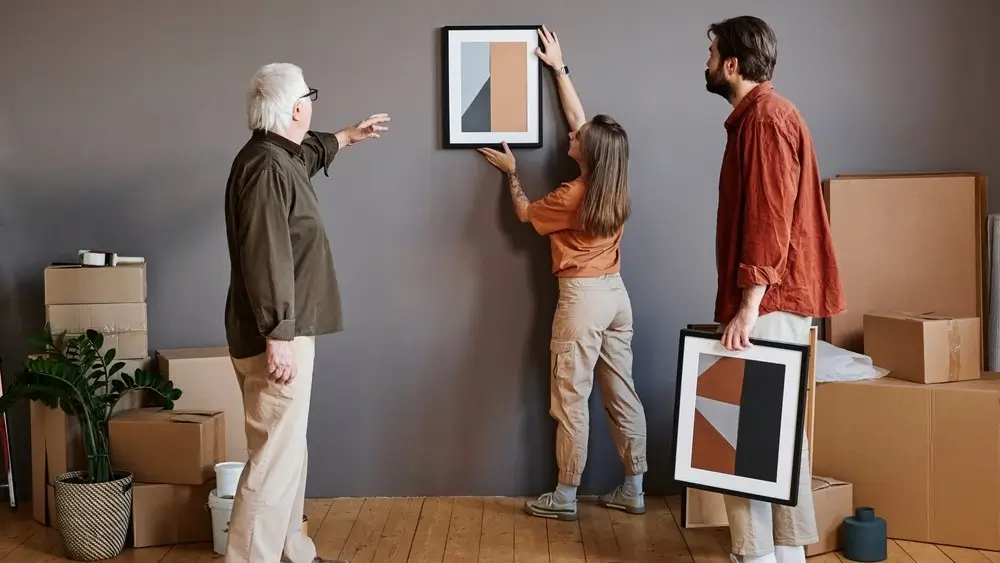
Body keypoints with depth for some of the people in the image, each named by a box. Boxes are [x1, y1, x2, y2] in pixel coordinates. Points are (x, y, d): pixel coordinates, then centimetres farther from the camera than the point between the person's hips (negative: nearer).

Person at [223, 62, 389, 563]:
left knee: (290, 450, 17)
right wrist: (277, 338, -26)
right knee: (276, 457, -8)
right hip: (277, 336, -11)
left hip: (288, 330, 11)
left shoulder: (282, 156, 14)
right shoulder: (266, 167, -19)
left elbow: (313, 150, 40)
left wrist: (350, 135, 56)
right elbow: (265, 260, -25)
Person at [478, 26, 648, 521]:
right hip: (616, 293, 8)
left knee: (571, 401, 1)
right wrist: (559, 68, 18)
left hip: (583, 298, -7)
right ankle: (633, 489, 17)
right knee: (622, 393, 11)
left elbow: (524, 214, 3)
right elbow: (579, 117, 12)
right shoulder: (615, 186, 2)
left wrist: (511, 172, 16)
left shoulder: (573, 197, -17)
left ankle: (565, 496, 10)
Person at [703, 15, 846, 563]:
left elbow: (770, 219, -21)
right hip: (778, 299, 10)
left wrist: (748, 306, -24)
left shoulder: (766, 117, -13)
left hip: (768, 301, -10)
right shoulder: (757, 116, 18)